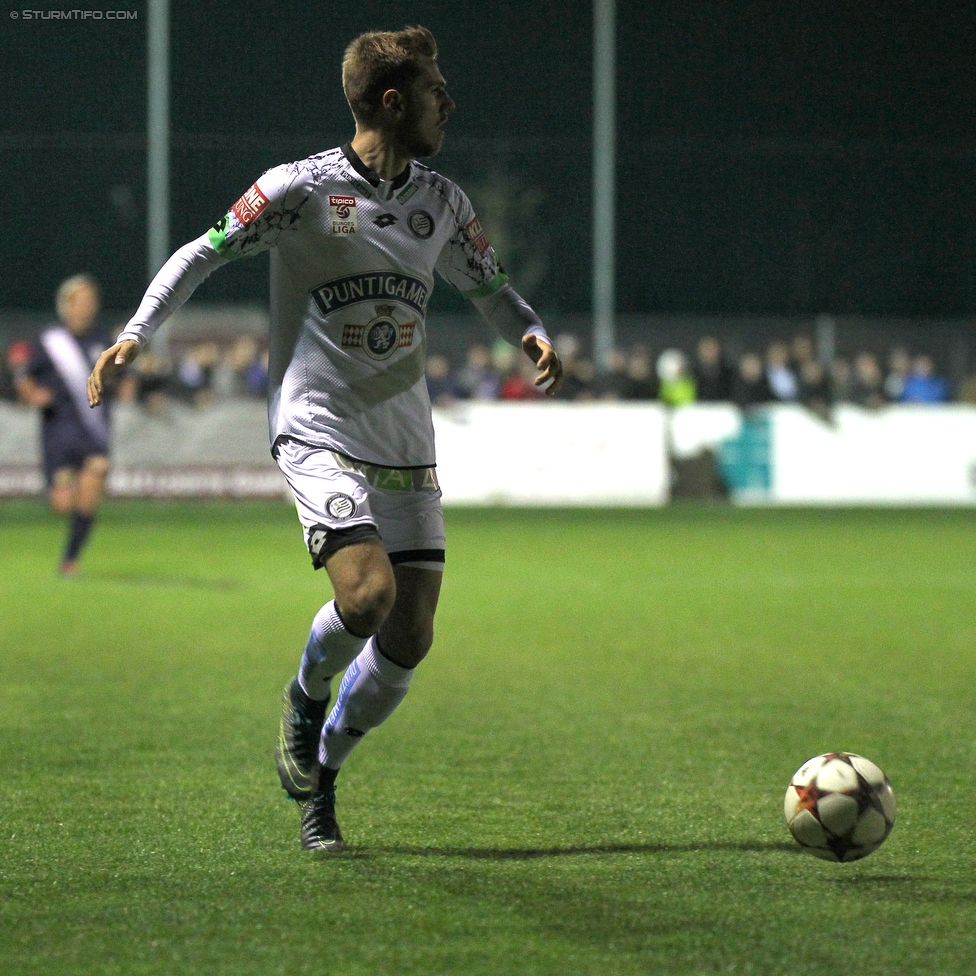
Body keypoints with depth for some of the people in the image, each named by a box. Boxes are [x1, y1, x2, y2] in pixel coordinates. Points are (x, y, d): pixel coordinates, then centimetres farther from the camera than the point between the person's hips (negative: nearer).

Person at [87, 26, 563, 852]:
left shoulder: (441, 202, 10)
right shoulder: (302, 189, -7)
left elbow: (489, 287, 23)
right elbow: (203, 253, 0)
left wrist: (534, 336, 2)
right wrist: (135, 335, -11)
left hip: (406, 442, 5)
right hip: (319, 432, -5)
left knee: (411, 635, -2)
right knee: (367, 593, -25)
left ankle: (321, 773, 20)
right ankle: (307, 696, 9)